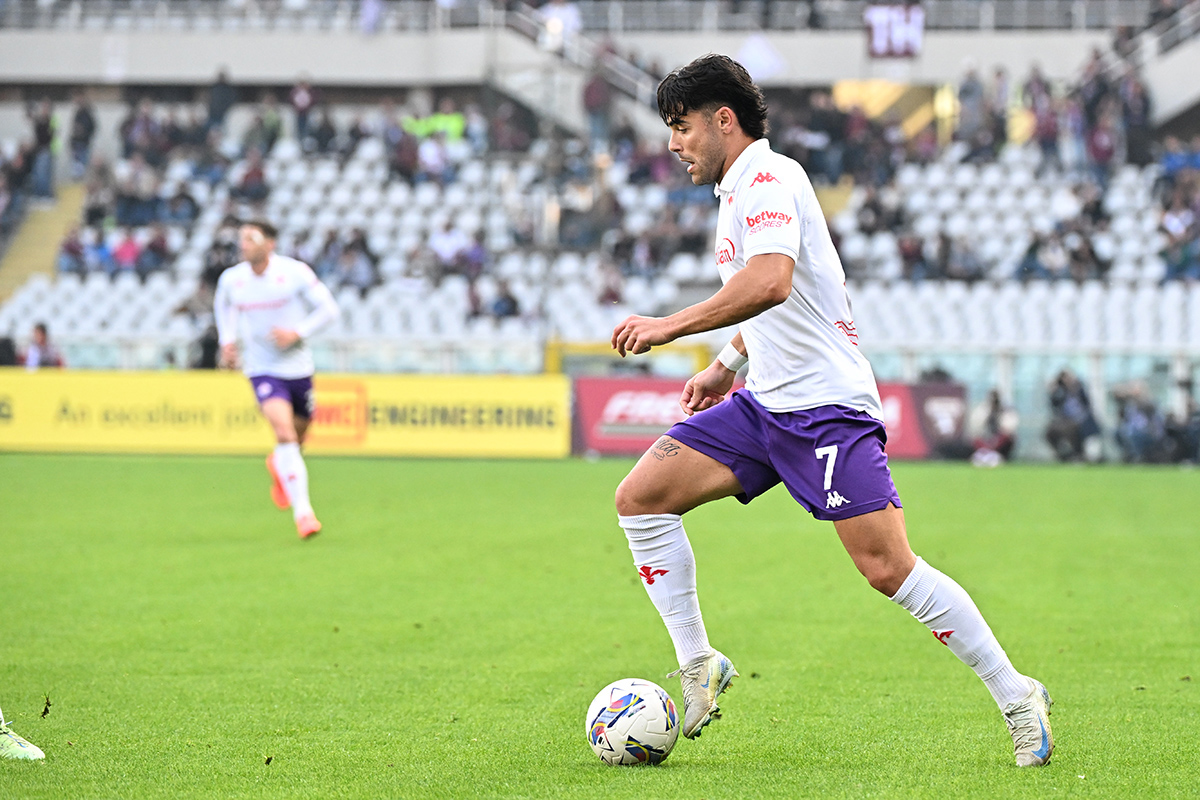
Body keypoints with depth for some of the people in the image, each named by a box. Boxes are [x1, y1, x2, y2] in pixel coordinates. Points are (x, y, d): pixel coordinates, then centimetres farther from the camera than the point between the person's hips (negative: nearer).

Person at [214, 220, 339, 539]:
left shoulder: (295, 272, -12)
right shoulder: (230, 279, -5)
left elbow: (328, 308, -6)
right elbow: (223, 305, 18)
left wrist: (297, 333, -19)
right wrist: (227, 340, 3)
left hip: (298, 367, 1)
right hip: (263, 369, -1)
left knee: (298, 437, 15)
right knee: (284, 434, -21)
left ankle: (277, 466, 53)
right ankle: (303, 512, -21)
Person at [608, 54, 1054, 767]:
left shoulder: (768, 178, -14)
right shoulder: (740, 190, 17)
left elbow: (772, 282, -32)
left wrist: (672, 327, -29)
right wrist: (727, 366, 26)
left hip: (824, 404, -9)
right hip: (763, 405, 10)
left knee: (887, 567, -14)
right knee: (640, 496, -4)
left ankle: (1016, 696, -1)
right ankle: (698, 667, 2)